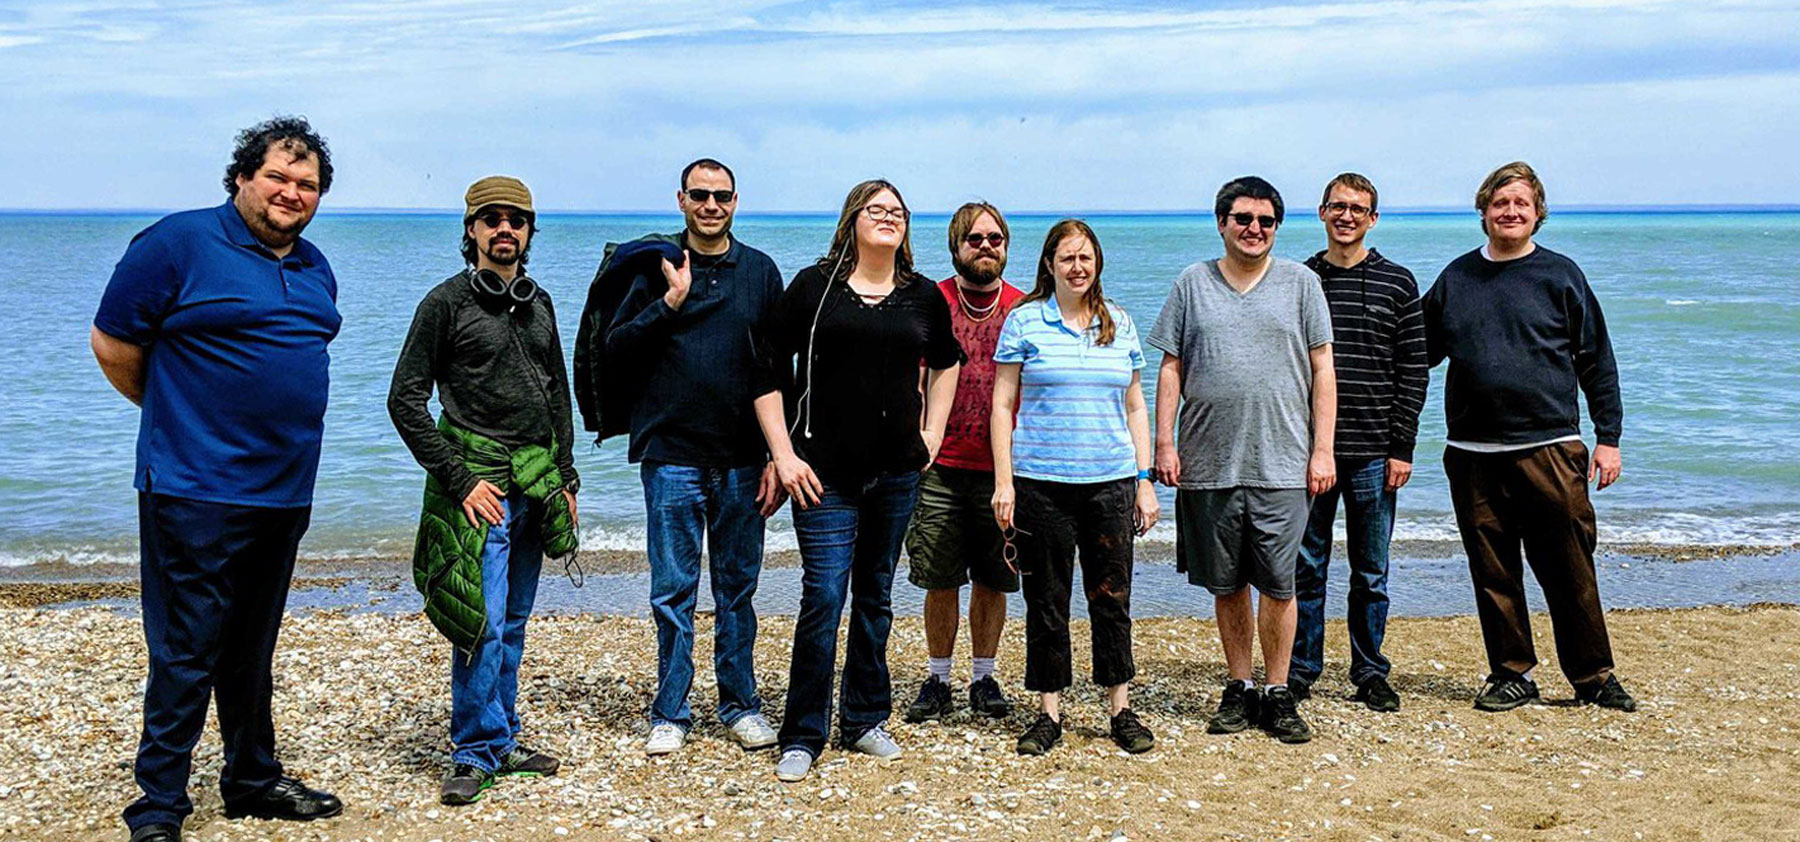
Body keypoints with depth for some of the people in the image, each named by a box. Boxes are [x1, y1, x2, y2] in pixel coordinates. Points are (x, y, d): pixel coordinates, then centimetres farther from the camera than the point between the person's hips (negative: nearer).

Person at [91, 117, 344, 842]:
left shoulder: (316, 270, 13)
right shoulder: (179, 242, -9)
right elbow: (112, 343, -5)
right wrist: (176, 414, 6)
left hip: (283, 493, 7)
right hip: (195, 492, -7)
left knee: (251, 652, 17)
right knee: (185, 654, -3)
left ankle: (253, 780, 29)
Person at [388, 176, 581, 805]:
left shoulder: (538, 303, 14)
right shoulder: (448, 301, -5)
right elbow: (406, 401, -8)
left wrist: (566, 476, 14)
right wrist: (459, 481, -13)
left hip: (535, 486, 6)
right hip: (479, 482, -6)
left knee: (513, 623, 12)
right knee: (483, 623, -9)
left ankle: (502, 743, 22)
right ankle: (476, 754, 2)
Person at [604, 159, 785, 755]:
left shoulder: (760, 271, 7)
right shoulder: (655, 267, 3)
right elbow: (616, 347, -2)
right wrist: (671, 301, -15)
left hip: (742, 459, 2)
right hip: (672, 454, -1)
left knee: (738, 587, 9)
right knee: (672, 590, 2)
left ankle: (741, 705, 20)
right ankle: (670, 713, 13)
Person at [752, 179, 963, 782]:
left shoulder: (923, 297, 8)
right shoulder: (814, 287, -2)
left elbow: (945, 361, 27)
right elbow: (769, 373, -1)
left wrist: (932, 433, 16)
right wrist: (784, 455, -8)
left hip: (896, 472, 4)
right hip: (826, 472, -4)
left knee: (876, 597, 12)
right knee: (823, 597, -7)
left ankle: (865, 721, 24)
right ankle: (803, 737, 4)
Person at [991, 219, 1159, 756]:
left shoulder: (1121, 325, 10)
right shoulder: (1024, 322, 1)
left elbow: (1135, 408, 15)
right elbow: (1002, 406, 1)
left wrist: (1145, 480, 9)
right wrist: (1003, 482, -6)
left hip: (1112, 481, 2)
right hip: (1041, 483, -2)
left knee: (1112, 597, 5)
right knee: (1047, 601, 4)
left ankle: (1121, 709, 17)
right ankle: (1049, 713, 15)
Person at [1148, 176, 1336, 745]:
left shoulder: (1300, 282, 7)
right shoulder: (1193, 283, 9)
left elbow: (1322, 371, 5)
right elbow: (1170, 369, 9)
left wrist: (1322, 449, -2)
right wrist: (1164, 443, 0)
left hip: (1281, 464, -1)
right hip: (1208, 463, 2)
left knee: (1278, 585, -2)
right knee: (1226, 585, 9)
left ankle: (1278, 694, 10)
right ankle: (1239, 689, 21)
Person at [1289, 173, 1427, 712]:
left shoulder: (1397, 284, 4)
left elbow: (1413, 373, 2)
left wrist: (1402, 449, -4)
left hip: (1373, 454, 0)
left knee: (1371, 572, 7)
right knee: (1305, 567, 5)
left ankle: (1370, 674, 19)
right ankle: (1300, 672, 16)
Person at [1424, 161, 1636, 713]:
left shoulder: (1560, 275, 4)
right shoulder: (1456, 278, 10)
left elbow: (1597, 362, 6)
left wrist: (1608, 437, 1)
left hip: (1551, 450, -2)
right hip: (1474, 455, 2)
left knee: (1569, 571, 1)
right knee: (1493, 573, 6)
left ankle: (1593, 677, 15)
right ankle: (1511, 674, 18)